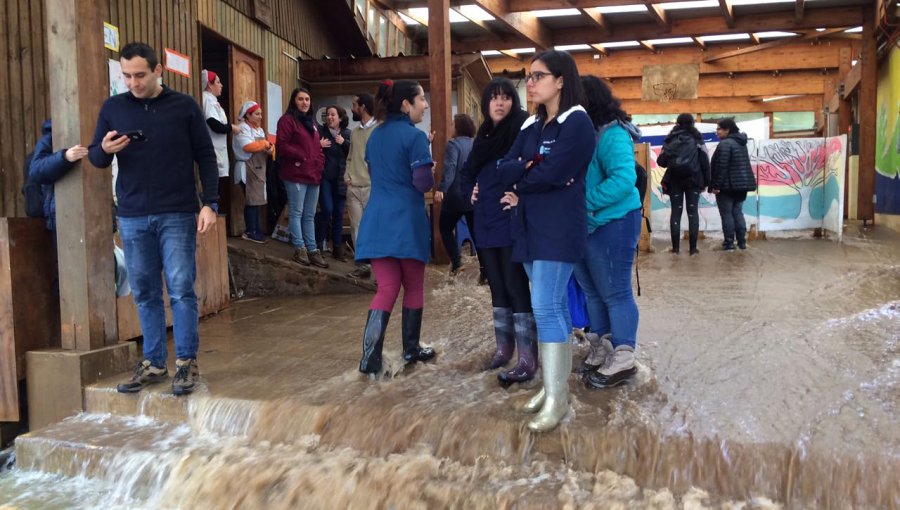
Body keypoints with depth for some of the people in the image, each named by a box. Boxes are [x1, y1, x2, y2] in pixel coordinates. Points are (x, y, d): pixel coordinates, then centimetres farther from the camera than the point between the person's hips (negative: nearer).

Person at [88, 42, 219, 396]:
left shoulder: (184, 106, 1)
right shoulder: (112, 108, 7)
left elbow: (206, 157, 2)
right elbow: (95, 158, 12)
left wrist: (209, 203, -7)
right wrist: (104, 150, -12)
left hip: (178, 215, -3)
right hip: (132, 217, 3)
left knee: (181, 289, -3)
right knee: (145, 294, 8)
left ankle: (186, 362, 8)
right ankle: (153, 364, 18)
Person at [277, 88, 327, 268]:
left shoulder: (311, 121, 22)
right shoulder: (287, 120, -4)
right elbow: (281, 146, -13)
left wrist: (320, 163, 9)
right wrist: (300, 156, -18)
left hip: (313, 174, 8)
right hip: (296, 174, -8)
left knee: (310, 216, 11)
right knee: (296, 213, -3)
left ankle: (312, 250, 15)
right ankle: (300, 249, 2)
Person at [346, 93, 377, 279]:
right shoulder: (354, 132, 16)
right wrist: (348, 177, 8)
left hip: (373, 188, -7)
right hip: (353, 188, 7)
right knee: (356, 228, 5)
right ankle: (363, 266, 12)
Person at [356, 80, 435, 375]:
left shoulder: (375, 136, 13)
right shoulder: (415, 136, -10)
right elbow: (424, 183, -14)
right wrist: (431, 172, 6)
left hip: (377, 220, 6)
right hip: (407, 221, -5)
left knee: (386, 289, 4)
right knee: (413, 287, 12)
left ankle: (371, 357, -8)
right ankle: (411, 349, 23)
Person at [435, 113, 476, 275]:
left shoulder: (454, 144, -9)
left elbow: (450, 169, -22)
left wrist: (441, 189, -28)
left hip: (456, 196, -5)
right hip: (474, 196, 5)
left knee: (445, 227, 14)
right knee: (476, 232, 8)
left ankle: (456, 261, 2)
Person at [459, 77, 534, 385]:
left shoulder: (523, 129, -7)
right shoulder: (484, 134, 15)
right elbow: (468, 170, 27)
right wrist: (470, 192, 11)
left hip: (511, 220, -7)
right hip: (485, 221, 8)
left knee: (515, 285, -8)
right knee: (496, 285, 13)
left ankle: (528, 358, -4)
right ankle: (504, 347, 24)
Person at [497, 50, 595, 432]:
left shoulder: (577, 122, -8)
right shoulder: (531, 125, 15)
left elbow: (550, 175, -18)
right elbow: (503, 167, 3)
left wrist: (518, 185, -2)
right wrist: (529, 167, -15)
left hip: (559, 228, -8)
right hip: (530, 226, 8)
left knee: (545, 308, -11)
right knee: (554, 306, 13)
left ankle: (558, 397, -4)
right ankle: (554, 382, 21)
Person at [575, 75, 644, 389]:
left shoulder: (611, 134, -16)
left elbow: (623, 179, -27)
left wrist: (586, 203, -24)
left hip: (611, 225, -9)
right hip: (586, 226, 10)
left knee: (615, 293, -1)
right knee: (593, 292, 17)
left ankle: (622, 360, 10)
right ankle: (601, 351, 30)